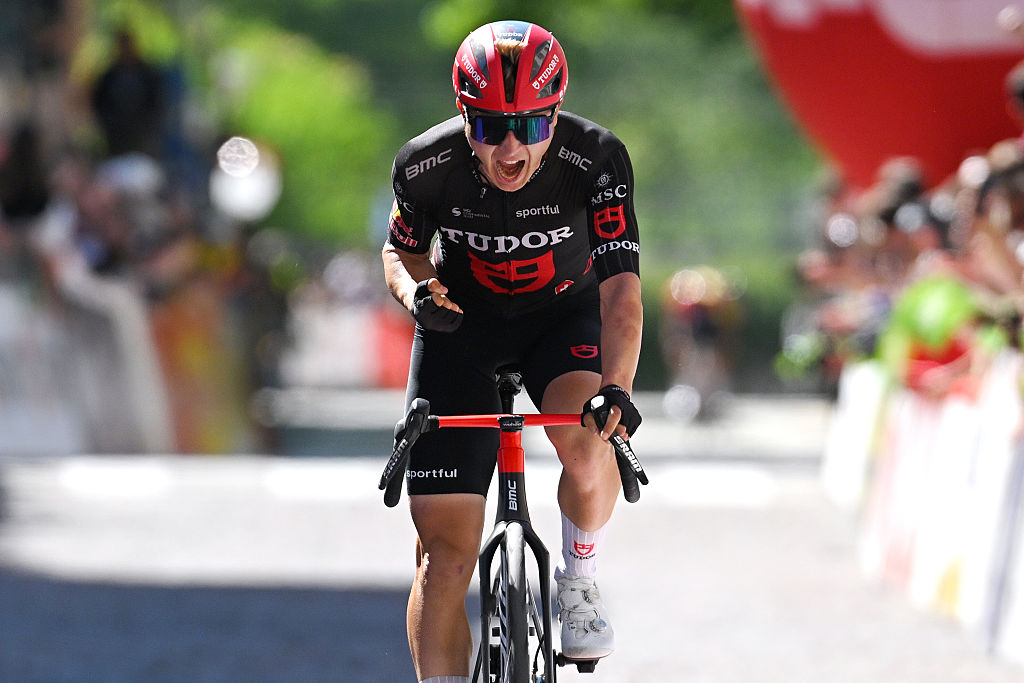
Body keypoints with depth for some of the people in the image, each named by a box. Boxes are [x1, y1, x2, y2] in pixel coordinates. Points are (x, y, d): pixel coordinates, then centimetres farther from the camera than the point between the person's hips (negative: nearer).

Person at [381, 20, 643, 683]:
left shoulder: (596, 158, -28)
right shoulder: (427, 165, -23)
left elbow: (621, 288, -35)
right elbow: (402, 249, -2)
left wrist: (617, 389, -51)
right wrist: (417, 291, -25)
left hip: (564, 315, -1)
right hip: (462, 322, 1)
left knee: (587, 443, -33)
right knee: (446, 552, -10)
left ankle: (580, 580, -4)